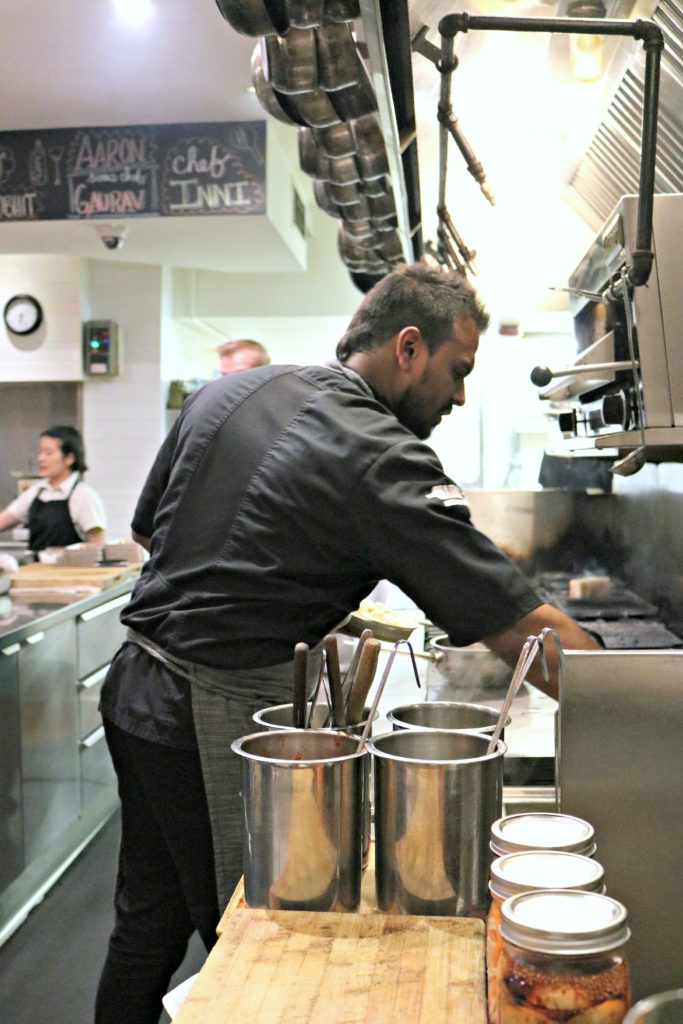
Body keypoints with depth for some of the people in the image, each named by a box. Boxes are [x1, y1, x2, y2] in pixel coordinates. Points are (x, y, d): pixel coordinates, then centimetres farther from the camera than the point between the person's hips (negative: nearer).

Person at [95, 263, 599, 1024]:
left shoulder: (224, 392, 5)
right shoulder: (380, 460, -18)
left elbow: (147, 529, 16)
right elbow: (523, 628, -20)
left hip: (135, 687, 8)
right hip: (216, 723, -8)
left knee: (147, 926, 21)